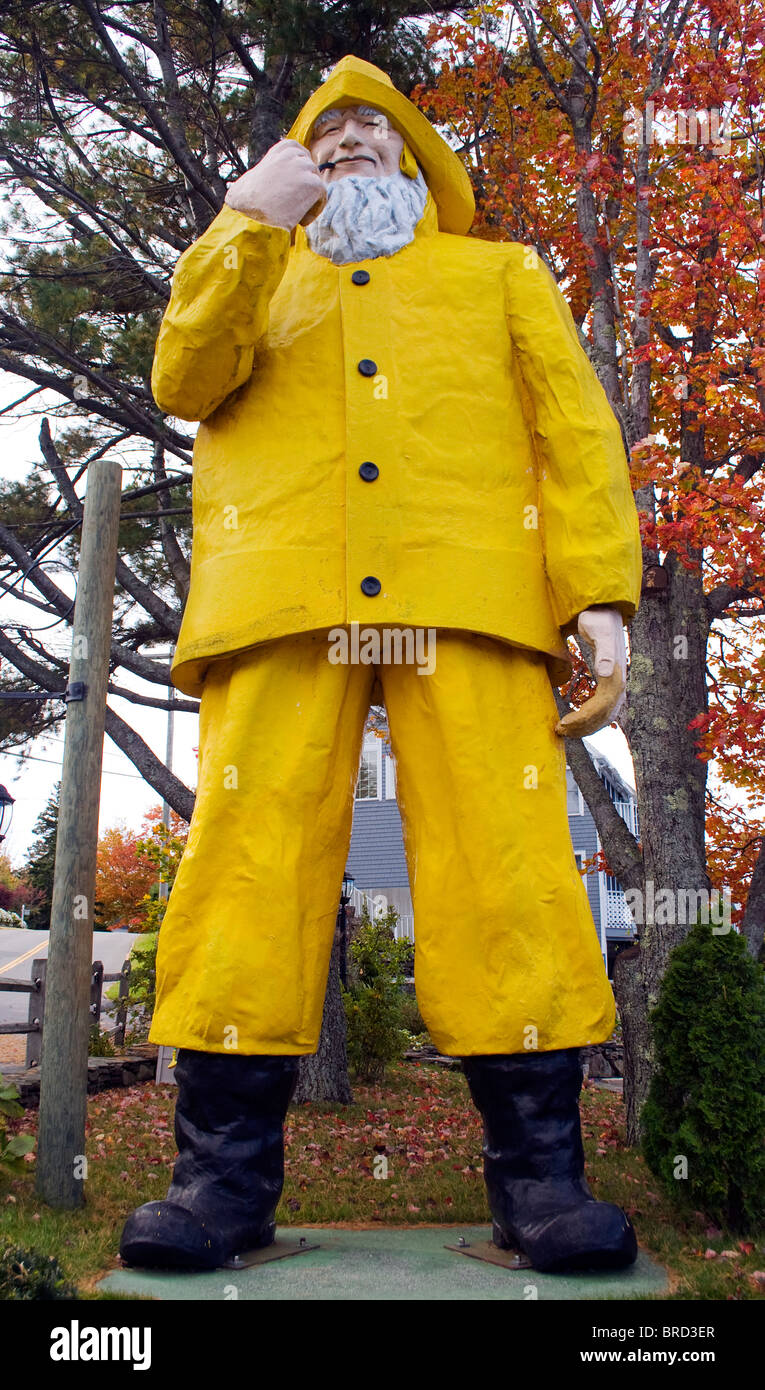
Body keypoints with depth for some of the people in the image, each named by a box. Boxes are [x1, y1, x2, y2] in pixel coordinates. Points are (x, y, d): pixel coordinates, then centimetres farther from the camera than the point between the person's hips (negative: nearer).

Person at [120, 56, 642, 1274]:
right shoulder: (260, 283, 33)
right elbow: (184, 381, 12)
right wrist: (248, 223, 4)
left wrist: (602, 591, -2)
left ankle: (539, 1173, -6)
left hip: (470, 589, 0)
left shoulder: (500, 275, 30)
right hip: (284, 591, 1)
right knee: (253, 849, -10)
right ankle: (224, 1174, -5)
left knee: (503, 853, -12)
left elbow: (573, 428, 14)